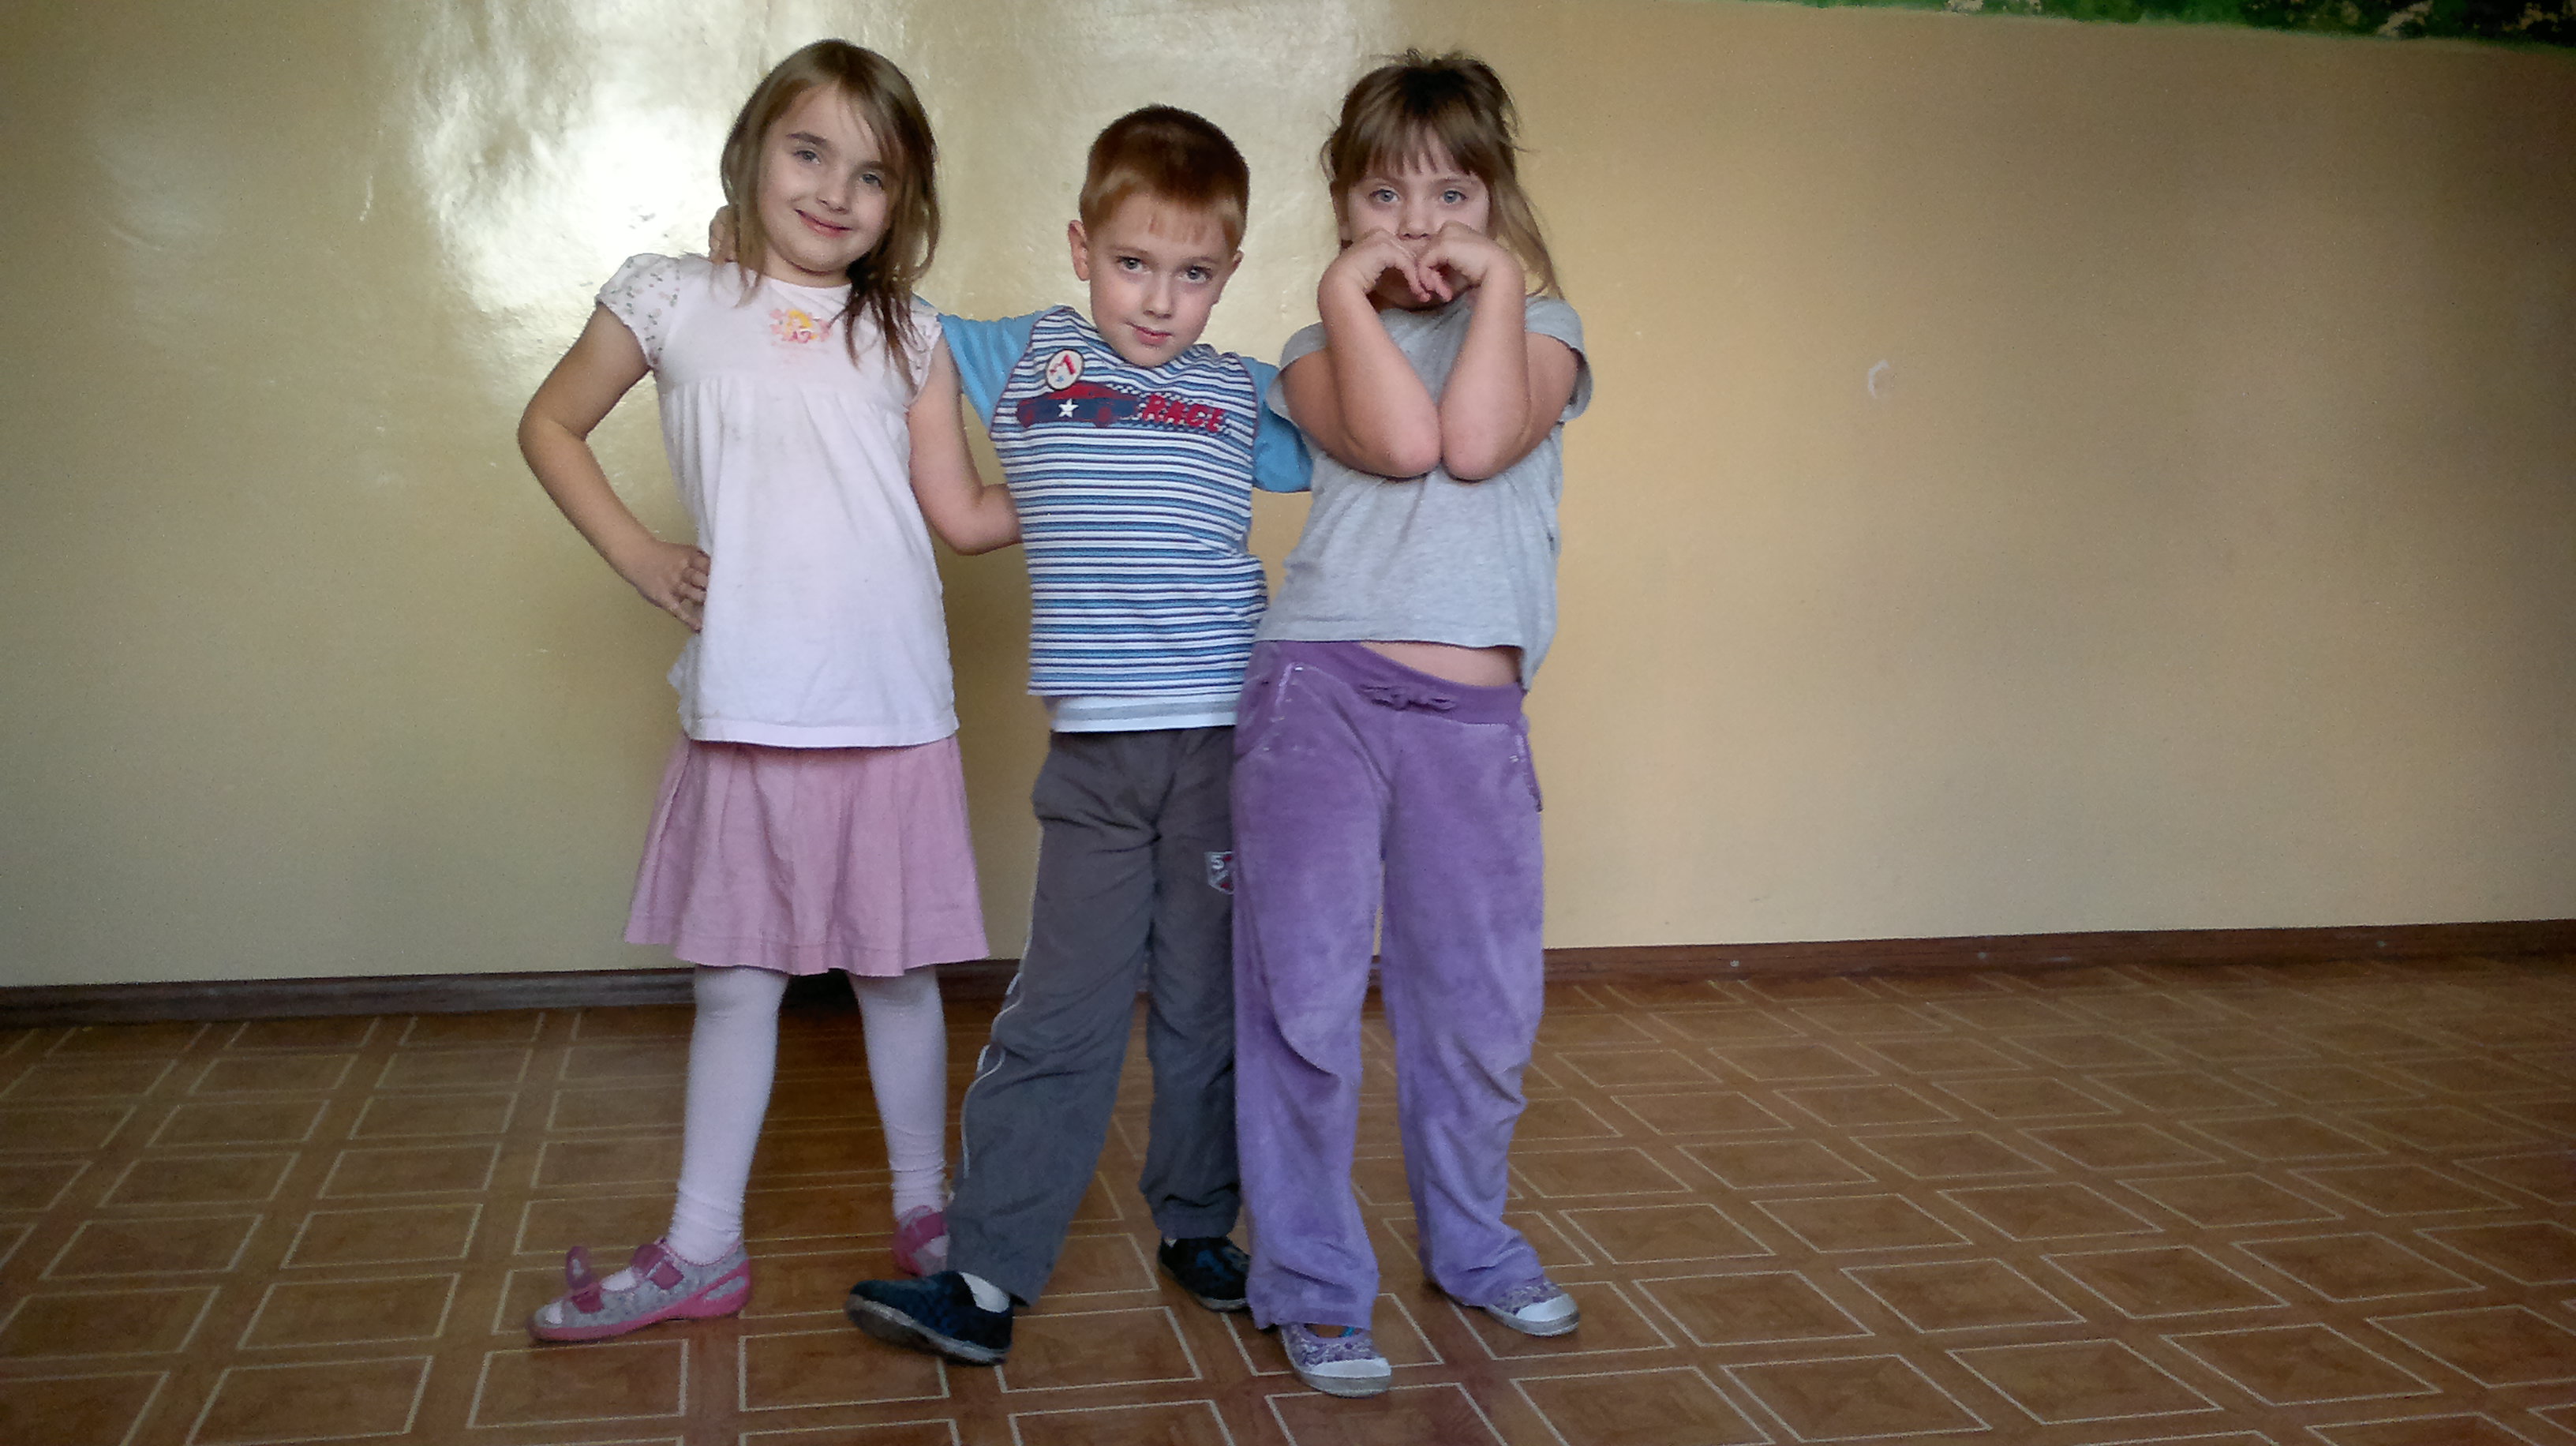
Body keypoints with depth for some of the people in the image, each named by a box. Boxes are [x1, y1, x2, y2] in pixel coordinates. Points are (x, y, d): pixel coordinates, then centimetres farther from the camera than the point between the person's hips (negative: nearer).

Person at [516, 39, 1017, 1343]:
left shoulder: (904, 334, 8)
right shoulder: (672, 303, 5)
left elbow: (958, 516, 6)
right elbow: (549, 425, 16)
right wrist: (637, 557, 6)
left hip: (892, 711, 1)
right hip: (745, 710, 0)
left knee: (896, 972, 10)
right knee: (735, 978, 9)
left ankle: (925, 1211, 27)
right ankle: (702, 1250, 21)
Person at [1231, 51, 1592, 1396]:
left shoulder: (1541, 326, 12)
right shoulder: (1320, 347, 10)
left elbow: (1478, 441, -10)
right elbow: (1400, 440, -12)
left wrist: (1497, 280, -3)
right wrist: (1346, 290, -5)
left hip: (1476, 715, 2)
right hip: (1322, 688, -1)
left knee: (1479, 1001, 12)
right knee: (1304, 995, -2)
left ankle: (1470, 1243, 33)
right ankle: (1311, 1284, 12)